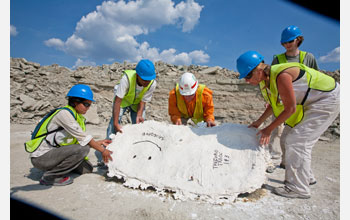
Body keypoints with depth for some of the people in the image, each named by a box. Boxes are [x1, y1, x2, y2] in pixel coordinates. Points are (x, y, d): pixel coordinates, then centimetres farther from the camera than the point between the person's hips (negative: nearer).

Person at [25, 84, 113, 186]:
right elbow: (83, 137, -20)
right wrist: (102, 150, -15)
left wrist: (99, 142, 6)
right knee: (83, 149, -26)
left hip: (54, 152, 9)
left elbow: (80, 140, 7)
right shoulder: (64, 113, -19)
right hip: (41, 157, -9)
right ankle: (50, 176, -13)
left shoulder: (78, 117, 8)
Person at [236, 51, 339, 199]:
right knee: (289, 137, 8)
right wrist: (258, 122, 8)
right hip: (310, 103, 9)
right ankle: (304, 177, 23)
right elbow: (274, 105, 12)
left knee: (298, 140, -14)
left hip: (328, 99, -9)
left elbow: (290, 109, -24)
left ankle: (299, 188, -4)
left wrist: (269, 129, -17)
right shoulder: (268, 78, -2)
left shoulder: (281, 76, -31)